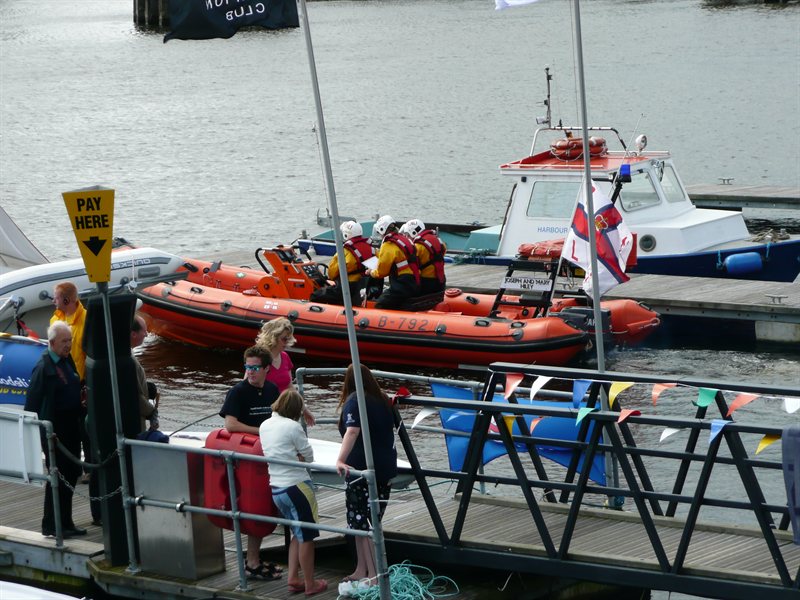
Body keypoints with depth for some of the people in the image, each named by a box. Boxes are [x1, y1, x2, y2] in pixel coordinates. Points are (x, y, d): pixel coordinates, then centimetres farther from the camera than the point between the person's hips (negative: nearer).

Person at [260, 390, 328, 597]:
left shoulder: (264, 426, 7)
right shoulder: (293, 427, -15)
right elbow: (309, 457, -8)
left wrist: (292, 456, 1)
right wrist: (298, 457, 5)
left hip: (276, 488, 8)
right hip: (297, 486, -8)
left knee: (298, 534, 21)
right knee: (307, 536, 4)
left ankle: (293, 578, 18)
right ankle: (310, 584, 10)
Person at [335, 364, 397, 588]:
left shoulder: (354, 401, -11)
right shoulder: (383, 400, 12)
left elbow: (352, 432, -29)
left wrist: (341, 460, -39)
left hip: (362, 469, -8)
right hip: (386, 468, 8)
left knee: (361, 522, -3)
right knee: (371, 521, 16)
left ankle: (374, 576, -6)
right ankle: (361, 571, 24)